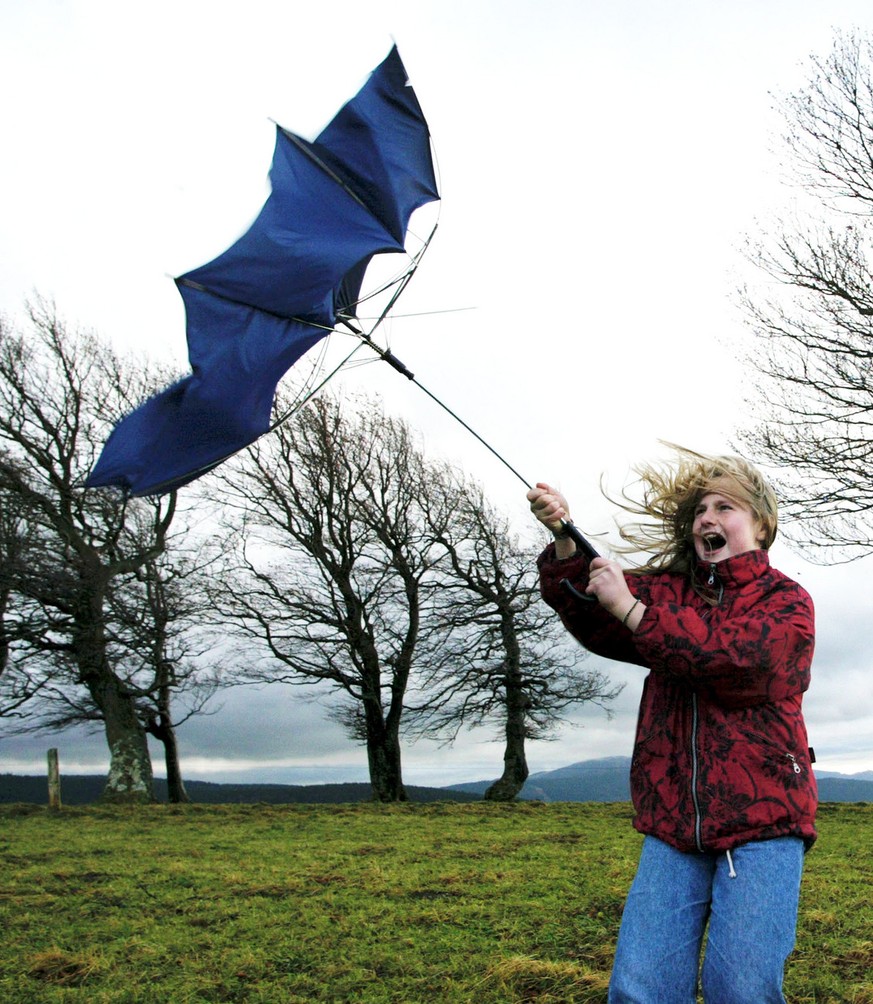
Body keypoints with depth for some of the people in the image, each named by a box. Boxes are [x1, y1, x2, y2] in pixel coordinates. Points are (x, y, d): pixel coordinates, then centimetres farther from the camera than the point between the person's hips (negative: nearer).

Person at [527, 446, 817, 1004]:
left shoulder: (787, 601, 4)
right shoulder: (669, 590, 15)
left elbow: (739, 658, -16)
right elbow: (594, 621, 1)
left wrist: (632, 609, -19)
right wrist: (564, 544, -17)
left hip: (763, 817, -3)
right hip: (675, 822, 3)